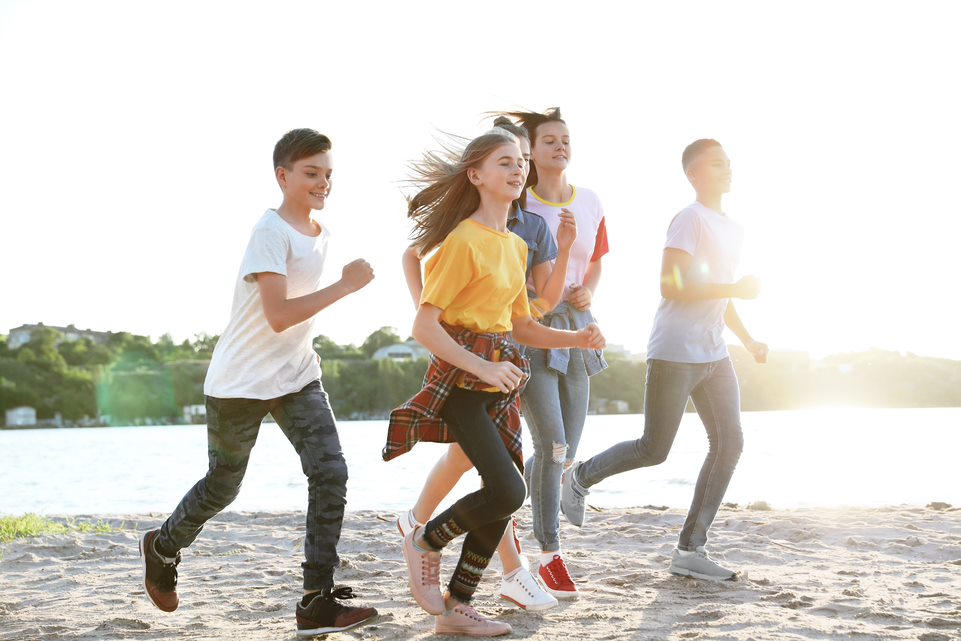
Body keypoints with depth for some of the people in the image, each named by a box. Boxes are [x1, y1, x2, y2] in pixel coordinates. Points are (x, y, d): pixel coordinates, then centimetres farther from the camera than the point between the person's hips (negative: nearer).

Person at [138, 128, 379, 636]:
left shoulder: (320, 233, 6)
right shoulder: (270, 231, -19)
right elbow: (278, 315, -29)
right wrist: (345, 285, -27)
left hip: (297, 376, 6)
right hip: (239, 383, -6)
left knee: (330, 473, -13)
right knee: (222, 486, 10)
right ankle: (162, 547, 41)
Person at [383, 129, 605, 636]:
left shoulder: (516, 246, 13)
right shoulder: (464, 241, -12)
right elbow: (424, 327, -16)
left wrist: (578, 339, 3)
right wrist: (484, 368, -23)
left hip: (498, 379, 8)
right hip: (461, 378, -8)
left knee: (503, 499, 6)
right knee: (508, 492, -17)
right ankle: (425, 542, 9)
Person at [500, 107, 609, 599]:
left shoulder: (590, 204, 8)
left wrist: (587, 292, 2)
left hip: (574, 324, 6)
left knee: (567, 451, 8)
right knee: (552, 444, -12)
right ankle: (550, 555, 0)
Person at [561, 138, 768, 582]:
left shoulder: (732, 229, 18)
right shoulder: (690, 220, -11)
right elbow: (671, 286, -20)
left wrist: (748, 340, 17)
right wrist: (734, 289, -21)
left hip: (713, 355, 9)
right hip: (674, 353, -8)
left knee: (729, 443, -2)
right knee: (653, 450, -4)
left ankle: (690, 549, 3)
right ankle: (580, 477, 23)